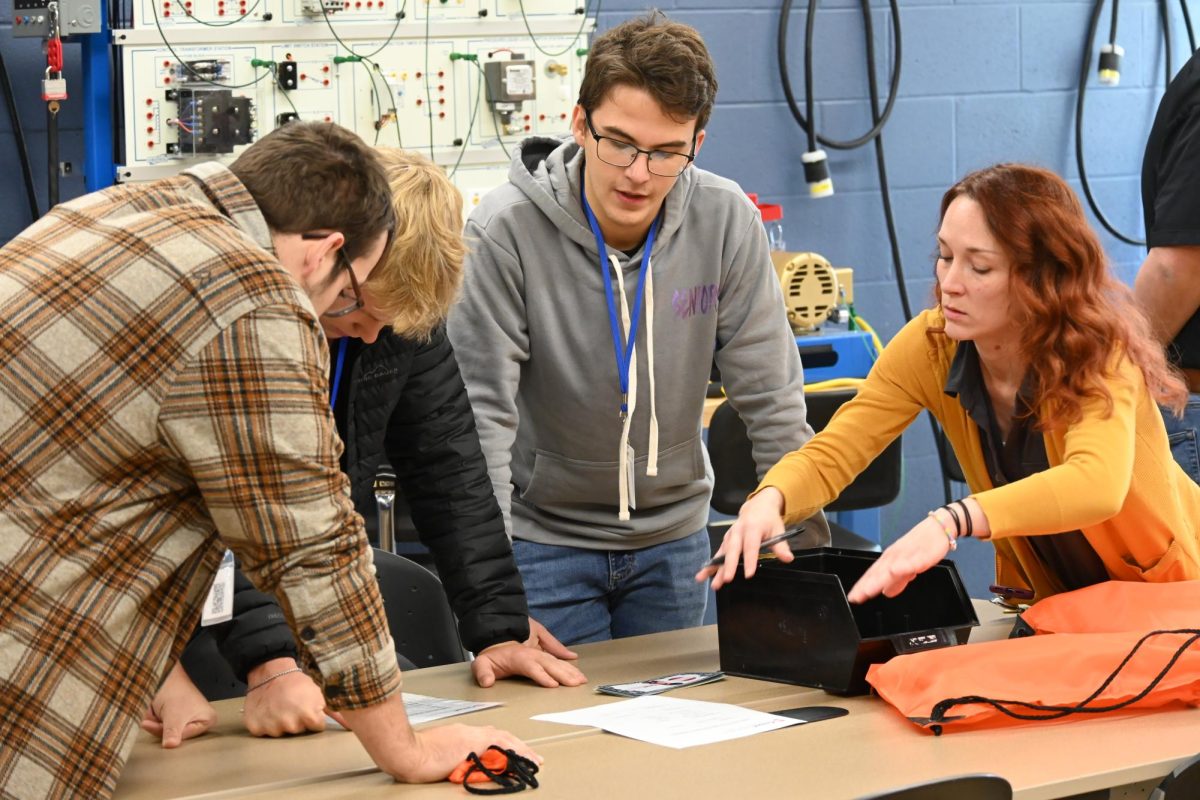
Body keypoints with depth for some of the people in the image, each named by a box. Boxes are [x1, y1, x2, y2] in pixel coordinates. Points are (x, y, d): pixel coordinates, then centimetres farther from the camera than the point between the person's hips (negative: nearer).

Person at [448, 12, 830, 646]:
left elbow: (772, 401, -6)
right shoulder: (505, 231, -21)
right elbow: (477, 417, -22)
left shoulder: (726, 221, -12)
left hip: (672, 533, 3)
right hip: (543, 537, -3)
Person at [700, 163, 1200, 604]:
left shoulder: (1098, 352, -25)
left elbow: (1097, 485, -43)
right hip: (1047, 601, 5)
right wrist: (769, 501, -40)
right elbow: (830, 456, -16)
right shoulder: (929, 347, -13)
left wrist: (952, 522, -58)